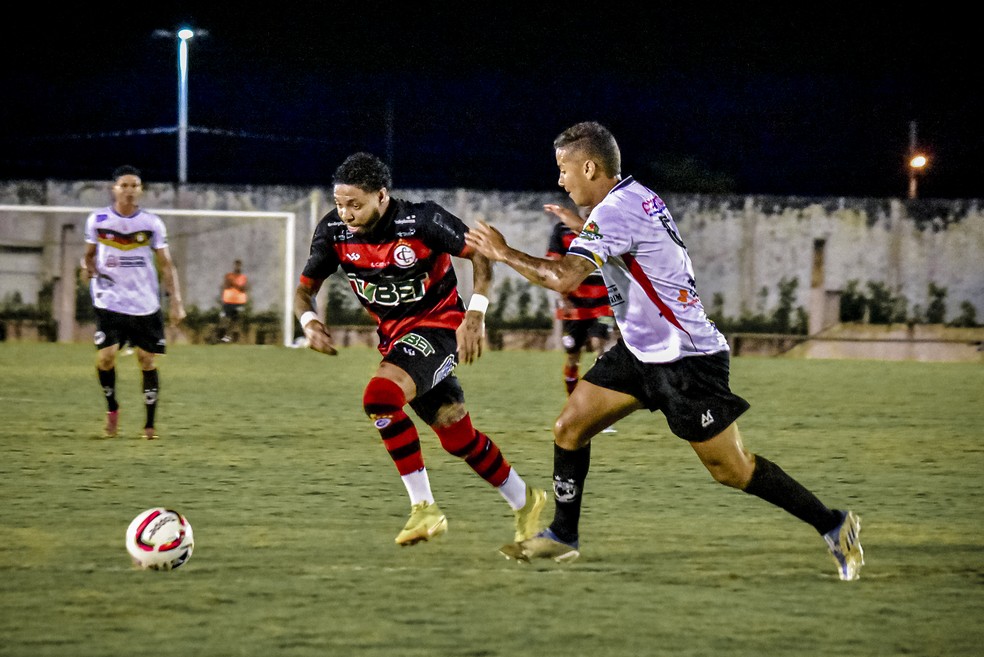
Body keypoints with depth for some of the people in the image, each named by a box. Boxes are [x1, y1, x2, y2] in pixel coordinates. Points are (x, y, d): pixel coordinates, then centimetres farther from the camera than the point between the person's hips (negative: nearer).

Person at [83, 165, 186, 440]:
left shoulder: (152, 223, 1)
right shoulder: (97, 220, 2)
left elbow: (166, 264, 3)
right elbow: (89, 255, 14)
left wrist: (176, 300, -6)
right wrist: (90, 268, -10)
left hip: (145, 304, 1)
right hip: (110, 301, -1)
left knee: (147, 360, 0)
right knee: (105, 356, -15)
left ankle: (150, 424, 10)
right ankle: (112, 407, 12)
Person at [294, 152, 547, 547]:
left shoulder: (421, 221, -22)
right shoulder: (334, 231, -8)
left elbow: (480, 254, -12)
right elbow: (306, 287, 1)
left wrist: (475, 315, -22)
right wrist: (308, 321, -21)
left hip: (439, 325, -6)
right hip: (395, 336, 6)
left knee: (379, 396, -30)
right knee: (457, 439, 12)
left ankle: (424, 509, -21)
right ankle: (524, 501, 36)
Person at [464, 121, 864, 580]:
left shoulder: (612, 213, -23)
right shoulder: (637, 195, 6)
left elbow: (565, 277, -34)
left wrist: (505, 253, -21)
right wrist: (581, 227, 22)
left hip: (686, 358, -10)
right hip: (641, 349, 10)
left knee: (731, 469, -4)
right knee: (570, 427, 4)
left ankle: (833, 525, 6)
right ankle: (562, 537, 15)